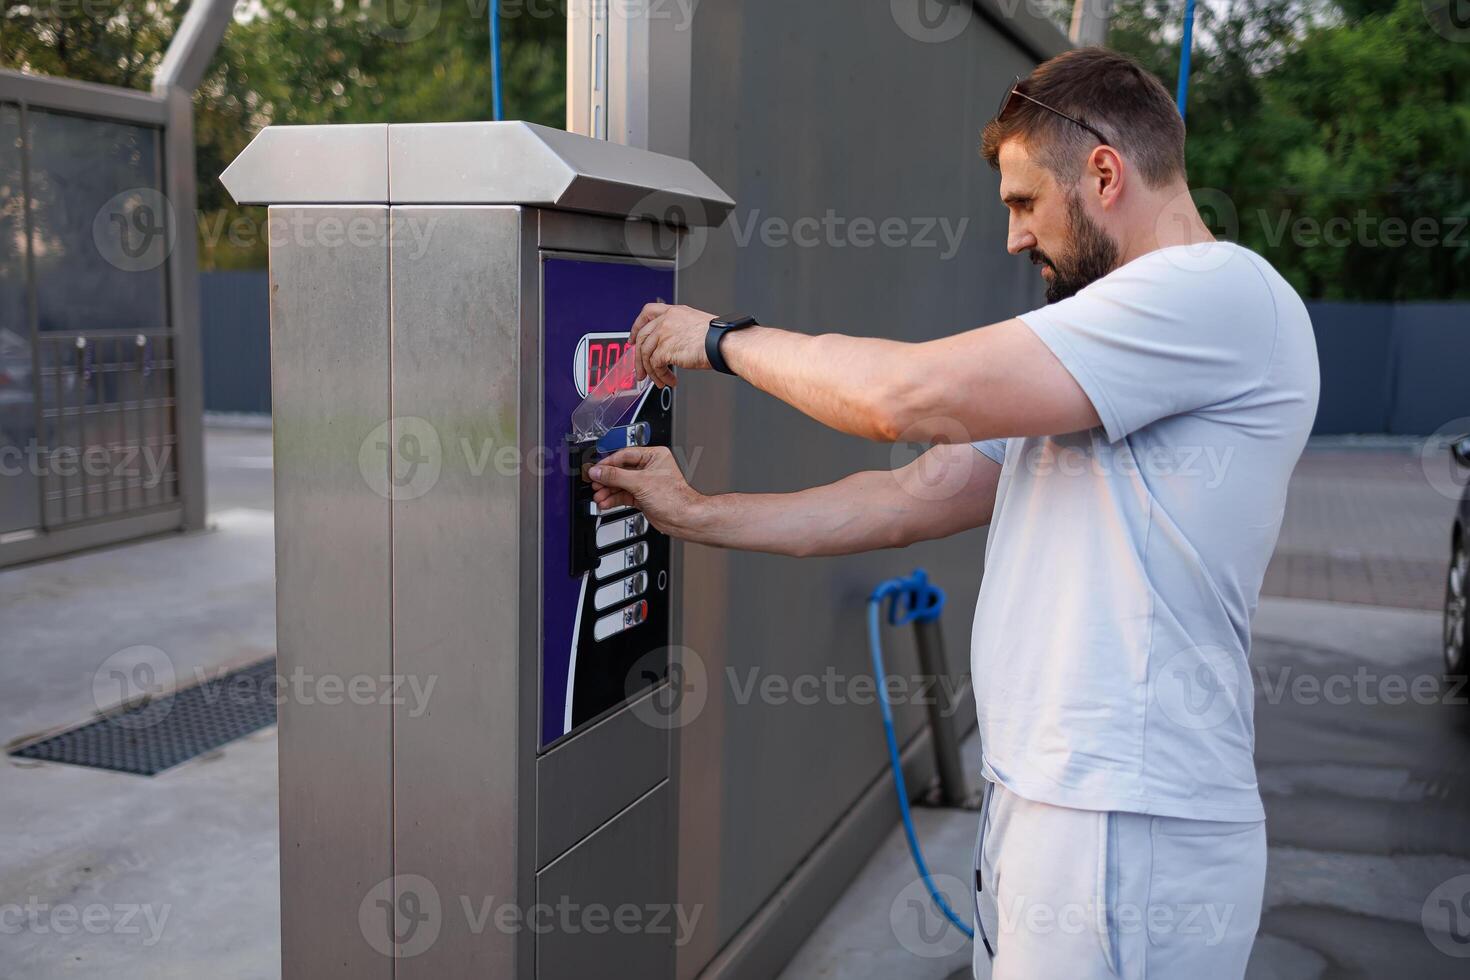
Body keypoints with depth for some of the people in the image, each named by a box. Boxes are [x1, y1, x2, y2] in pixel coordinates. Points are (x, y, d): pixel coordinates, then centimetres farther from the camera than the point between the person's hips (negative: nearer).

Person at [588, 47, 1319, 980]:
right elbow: (915, 497, 16)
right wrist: (696, 514, 13)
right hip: (1037, 800, 9)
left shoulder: (1220, 288, -14)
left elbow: (909, 396, -20)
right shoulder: (1080, 356, 19)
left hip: (1128, 832, -9)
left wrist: (725, 337, -5)